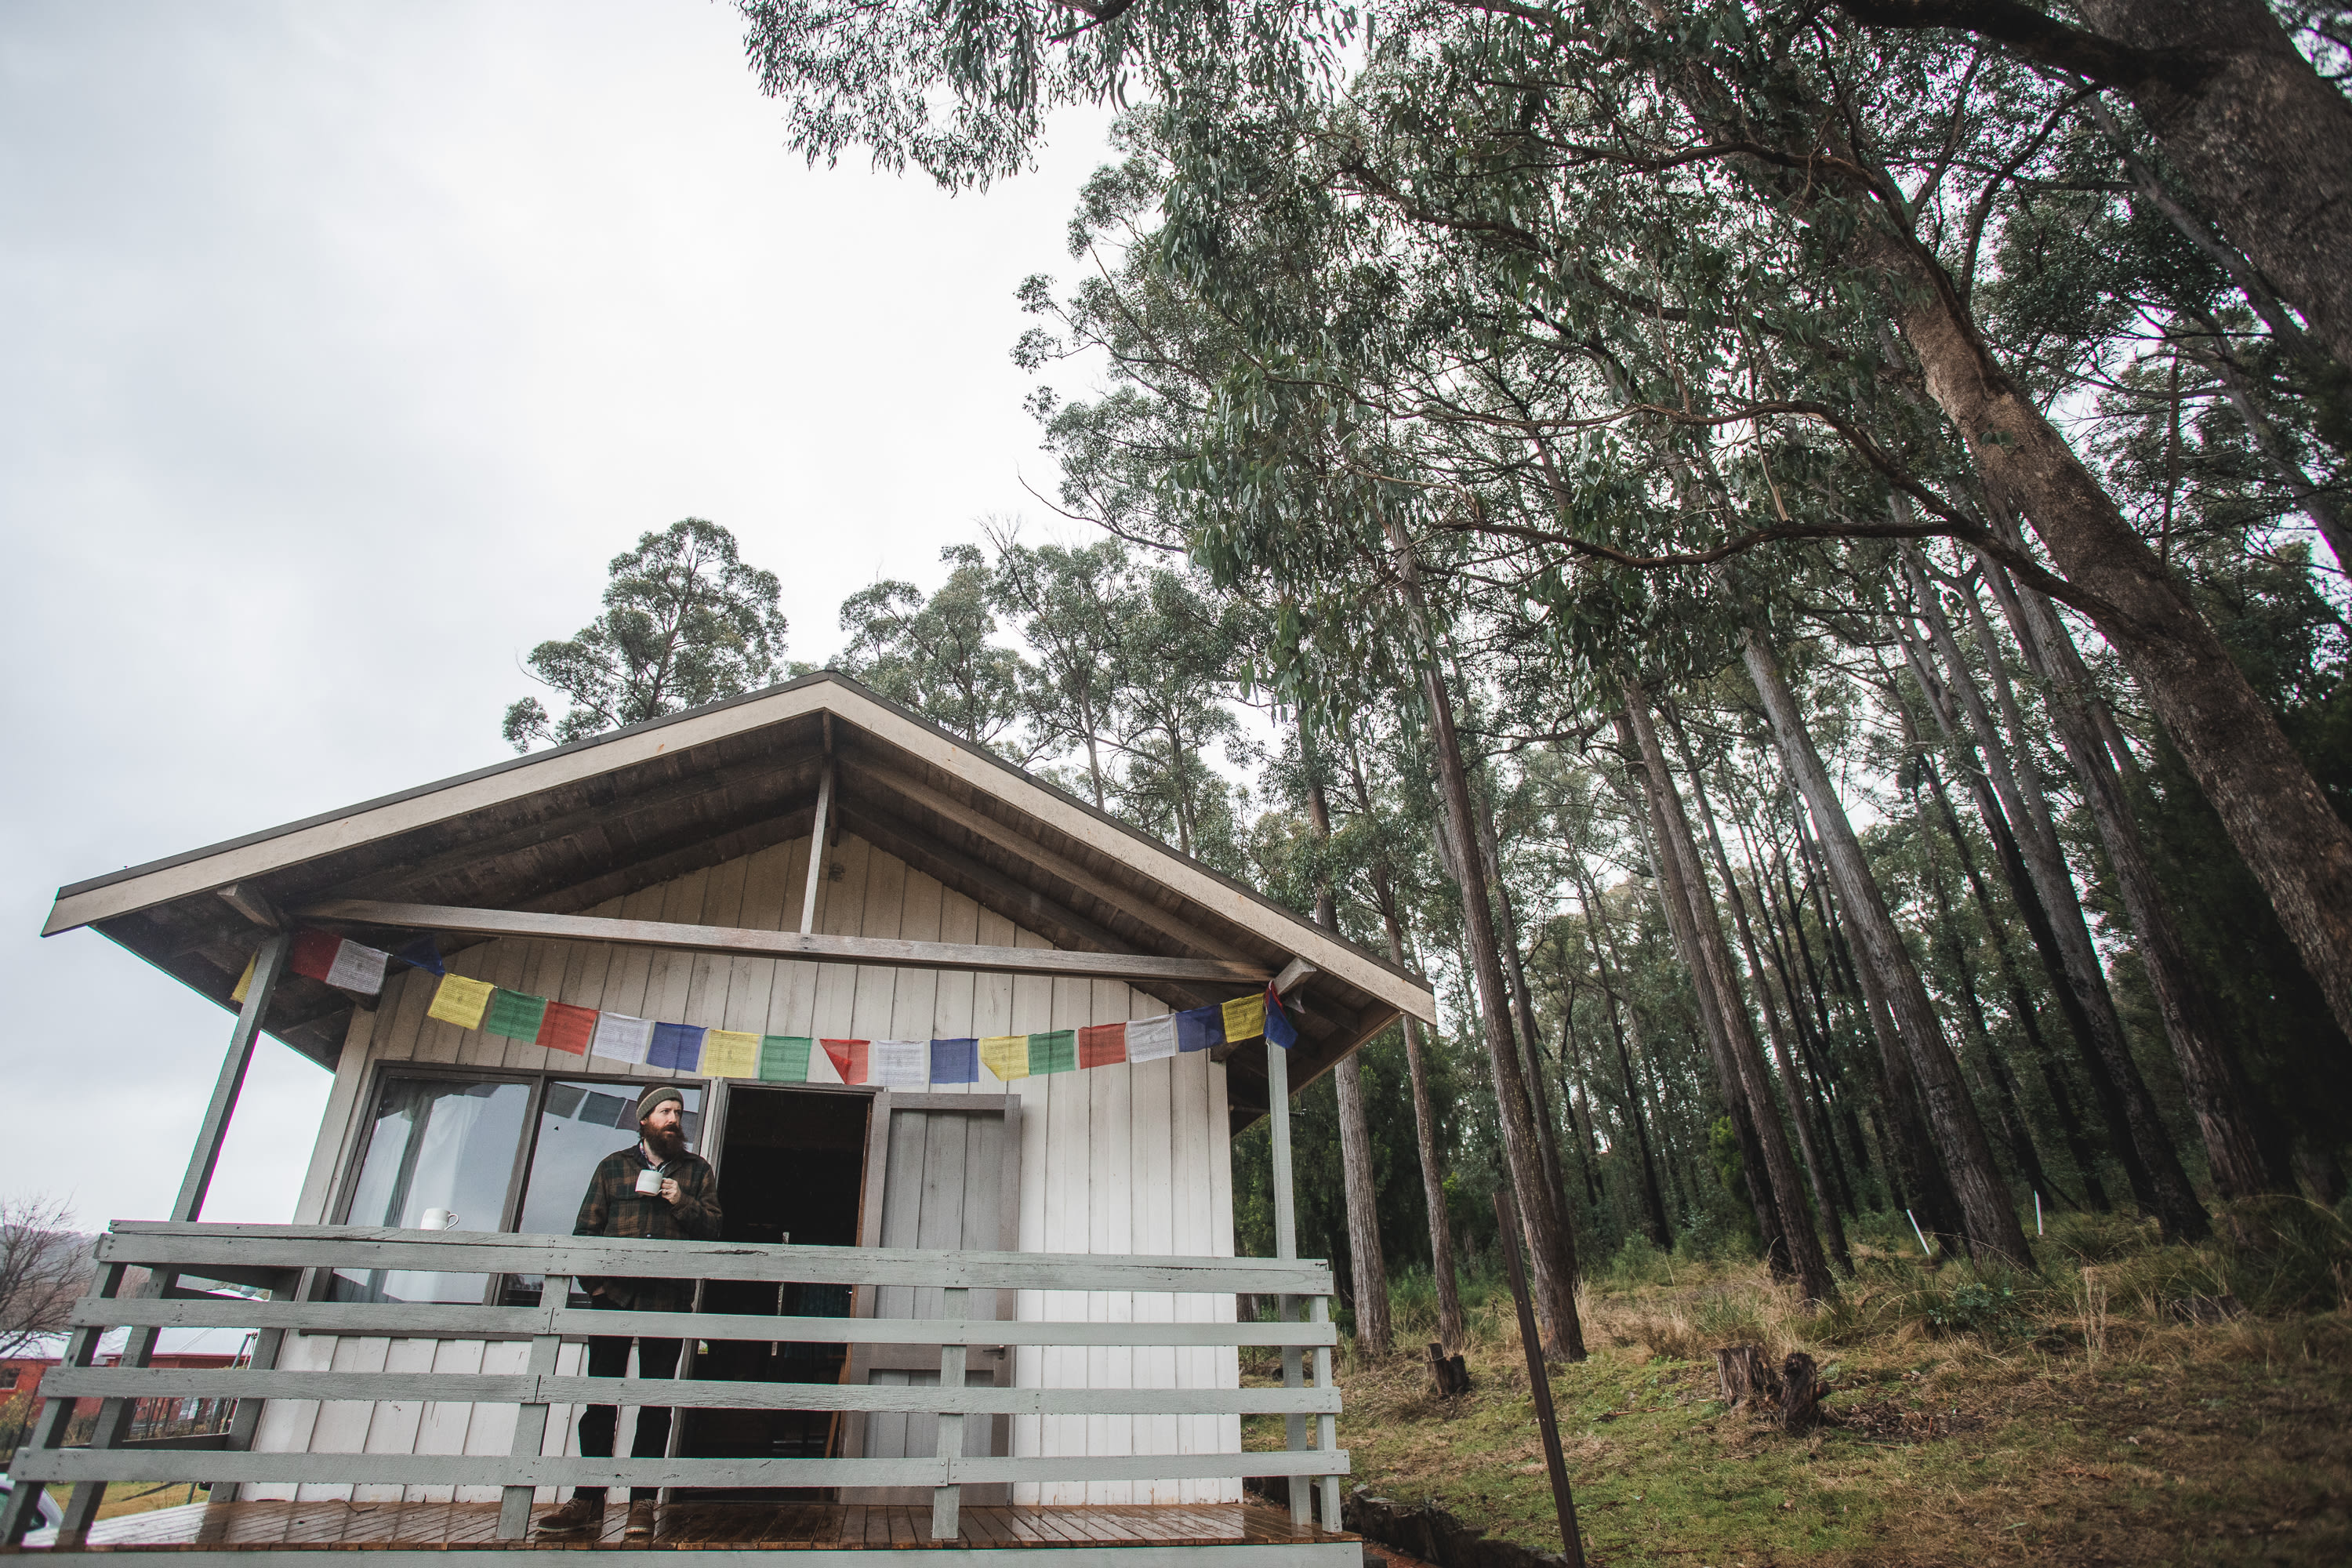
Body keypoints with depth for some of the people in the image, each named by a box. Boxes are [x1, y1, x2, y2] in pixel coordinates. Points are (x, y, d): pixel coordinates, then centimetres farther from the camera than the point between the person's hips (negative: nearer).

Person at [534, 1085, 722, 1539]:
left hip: (668, 1298, -1)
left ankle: (643, 1503, 7)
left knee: (656, 1403, 1)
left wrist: (683, 1203, -10)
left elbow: (713, 1230, 7)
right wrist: (594, 1281, 0)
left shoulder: (697, 1170, 12)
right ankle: (588, 1501, 11)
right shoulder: (613, 1166, 13)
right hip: (614, 1296, 1)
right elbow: (586, 1229, 11)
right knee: (600, 1397, 2)